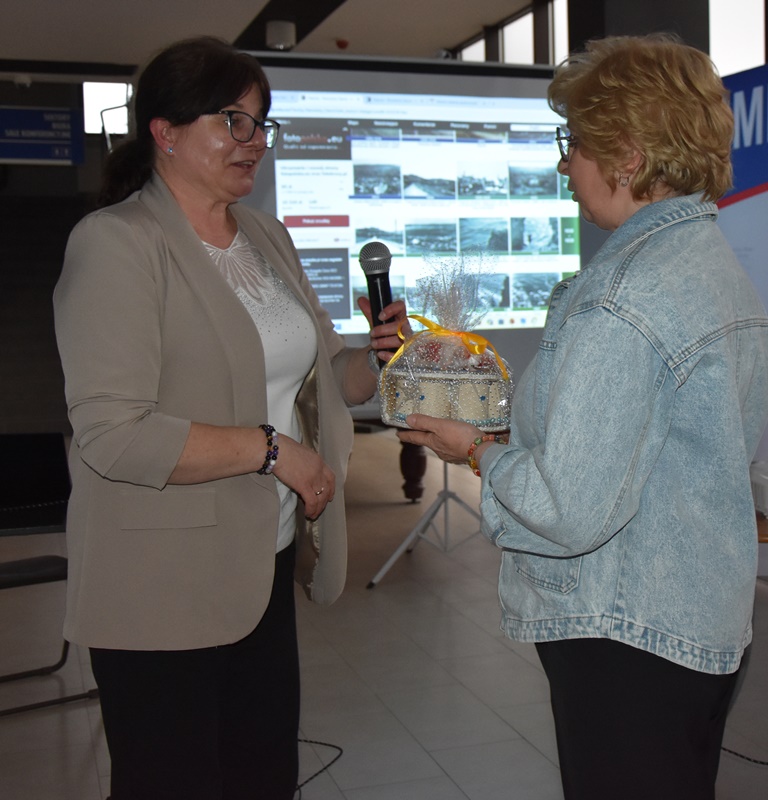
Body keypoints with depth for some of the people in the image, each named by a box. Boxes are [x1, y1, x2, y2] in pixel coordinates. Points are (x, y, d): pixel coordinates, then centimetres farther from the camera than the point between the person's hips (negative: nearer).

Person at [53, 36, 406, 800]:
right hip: (162, 587, -7)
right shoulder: (116, 242, -13)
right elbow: (111, 434, -22)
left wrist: (375, 359, -1)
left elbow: (307, 377, 19)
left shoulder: (267, 236, 12)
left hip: (265, 564, 8)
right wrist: (271, 450, -20)